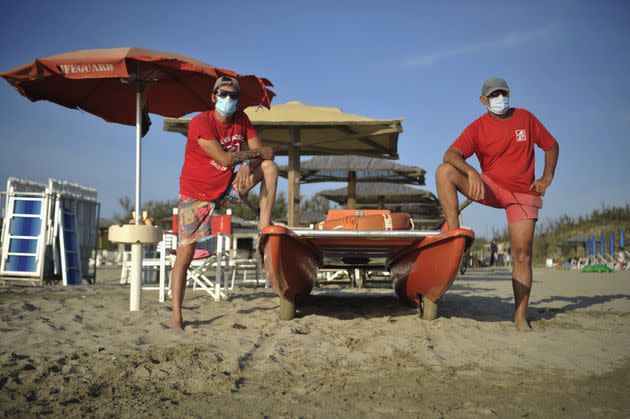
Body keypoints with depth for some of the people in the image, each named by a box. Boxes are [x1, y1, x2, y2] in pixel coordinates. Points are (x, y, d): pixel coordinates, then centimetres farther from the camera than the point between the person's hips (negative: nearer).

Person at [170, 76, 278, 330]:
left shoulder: (241, 120, 0)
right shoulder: (201, 123, -20)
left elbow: (261, 153, -6)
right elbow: (225, 159, -28)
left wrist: (247, 165, -28)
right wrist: (256, 153, -15)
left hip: (227, 188, 6)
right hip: (196, 195, -5)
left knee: (270, 165, -7)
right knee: (185, 254, -10)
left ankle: (265, 227, -10)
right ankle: (176, 315, -3)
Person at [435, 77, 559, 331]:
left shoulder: (525, 118, 3)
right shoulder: (478, 128, -5)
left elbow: (551, 146, 13)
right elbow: (451, 154, -19)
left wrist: (547, 178, 0)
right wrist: (471, 172, -39)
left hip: (523, 194, 0)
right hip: (491, 188, 0)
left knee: (522, 255, -8)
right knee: (444, 171, -23)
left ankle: (521, 317, -1)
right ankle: (453, 232, -29)